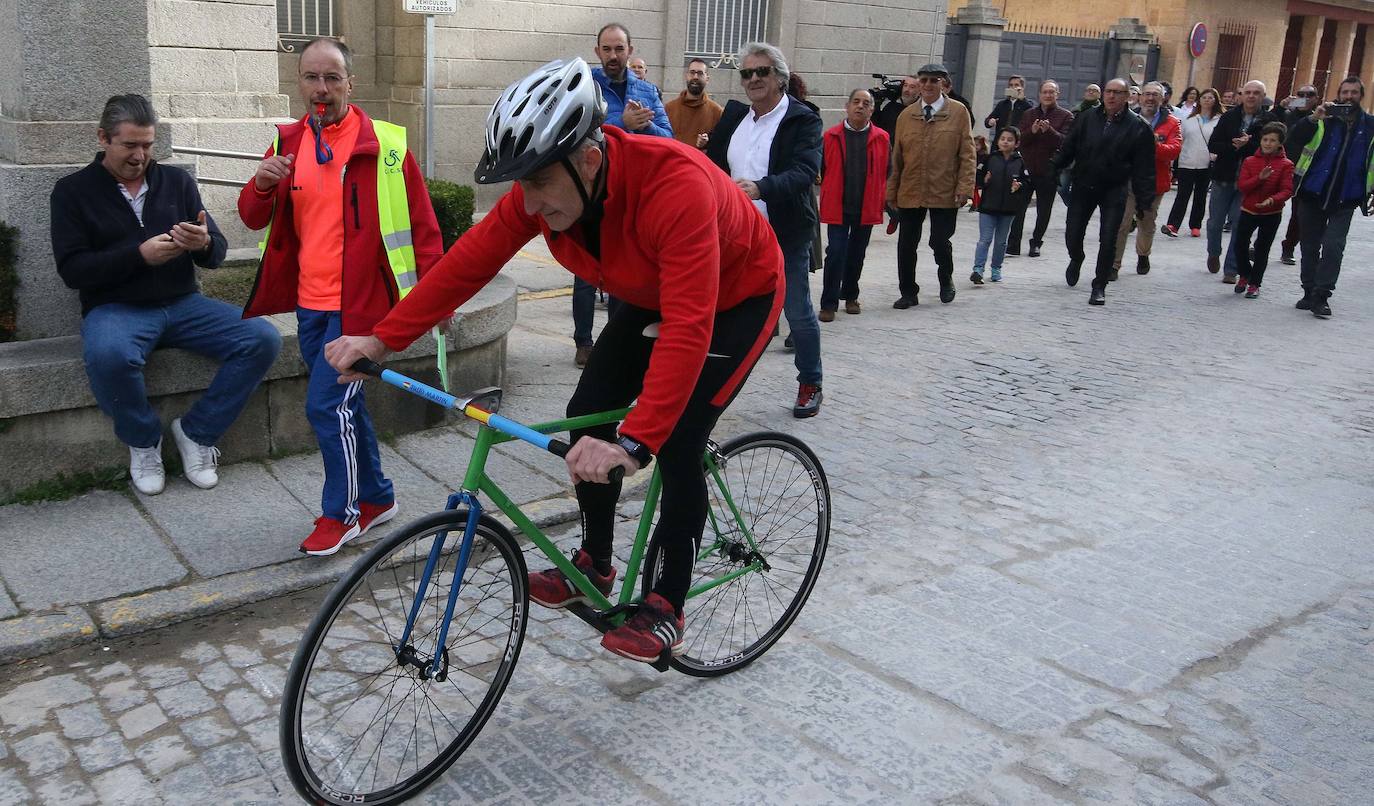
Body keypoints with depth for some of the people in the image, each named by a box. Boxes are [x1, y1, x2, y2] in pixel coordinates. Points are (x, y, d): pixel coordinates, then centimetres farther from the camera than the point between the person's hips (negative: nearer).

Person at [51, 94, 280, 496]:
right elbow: (71, 269, -5)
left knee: (263, 338, -21)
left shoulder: (176, 181, 11)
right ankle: (143, 441, -8)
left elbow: (217, 254, 8)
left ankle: (195, 432, -5)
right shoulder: (73, 190, 5)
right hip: (116, 308, -3)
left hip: (182, 304, 3)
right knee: (108, 354, -39)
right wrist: (139, 255, -18)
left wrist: (204, 244, -17)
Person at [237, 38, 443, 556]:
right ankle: (377, 497, 32)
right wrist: (262, 185, -12)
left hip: (362, 303, -6)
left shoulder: (385, 144, -7)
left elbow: (422, 224, -5)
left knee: (327, 405, -9)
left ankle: (340, 514, 9)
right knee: (344, 404, 15)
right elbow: (254, 219, 9)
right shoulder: (287, 144, 8)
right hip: (310, 304, 6)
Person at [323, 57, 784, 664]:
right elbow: (470, 260, -17)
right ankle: (595, 565, 18)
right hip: (649, 298, 7)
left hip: (734, 300, -6)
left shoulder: (675, 186, -42)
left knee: (676, 443, -16)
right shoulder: (546, 183, -21)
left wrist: (633, 443, -54)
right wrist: (383, 338, -23)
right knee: (587, 415, -2)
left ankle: (668, 608, 2)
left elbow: (687, 330, -48)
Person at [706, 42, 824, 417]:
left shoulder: (803, 120, -8)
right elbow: (713, 164, 14)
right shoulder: (733, 115, 10)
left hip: (786, 235, -5)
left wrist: (760, 188, -39)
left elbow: (805, 171, -23)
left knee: (798, 311, 5)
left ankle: (811, 385, 22)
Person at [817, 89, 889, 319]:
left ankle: (850, 296, 29)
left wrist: (881, 200, 1)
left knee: (857, 254, 13)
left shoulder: (881, 139, 3)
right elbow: (821, 169, 5)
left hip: (867, 208, 2)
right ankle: (829, 303, 0)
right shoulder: (831, 136, 0)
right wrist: (828, 195, 2)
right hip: (837, 207, -2)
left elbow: (887, 173, 6)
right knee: (836, 253, -6)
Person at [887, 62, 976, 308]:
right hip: (910, 193, 3)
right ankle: (908, 293, 17)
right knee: (906, 245, 3)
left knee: (940, 242, 1)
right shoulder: (906, 115, 8)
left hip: (945, 193, -2)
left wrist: (965, 187, -11)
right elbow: (897, 157, 10)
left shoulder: (958, 112, 1)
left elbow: (967, 154, -2)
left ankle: (946, 281, 30)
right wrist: (891, 191, 7)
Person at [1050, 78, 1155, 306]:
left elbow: (1144, 167, -5)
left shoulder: (1138, 127, -5)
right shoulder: (1087, 118, 2)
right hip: (1083, 186, 2)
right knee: (1072, 235, 4)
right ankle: (1076, 260, 40)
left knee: (1108, 241, -4)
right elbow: (1067, 149, 4)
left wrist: (1145, 199, -10)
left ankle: (1099, 287, 11)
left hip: (1114, 192, -2)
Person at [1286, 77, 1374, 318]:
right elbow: (1296, 138, -11)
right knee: (1309, 247, 9)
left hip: (1345, 199, -1)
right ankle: (1309, 292, 21)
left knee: (1333, 247, -11)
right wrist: (1313, 118, -26)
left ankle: (1321, 296, -6)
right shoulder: (1324, 120, 3)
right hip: (1312, 194, 1)